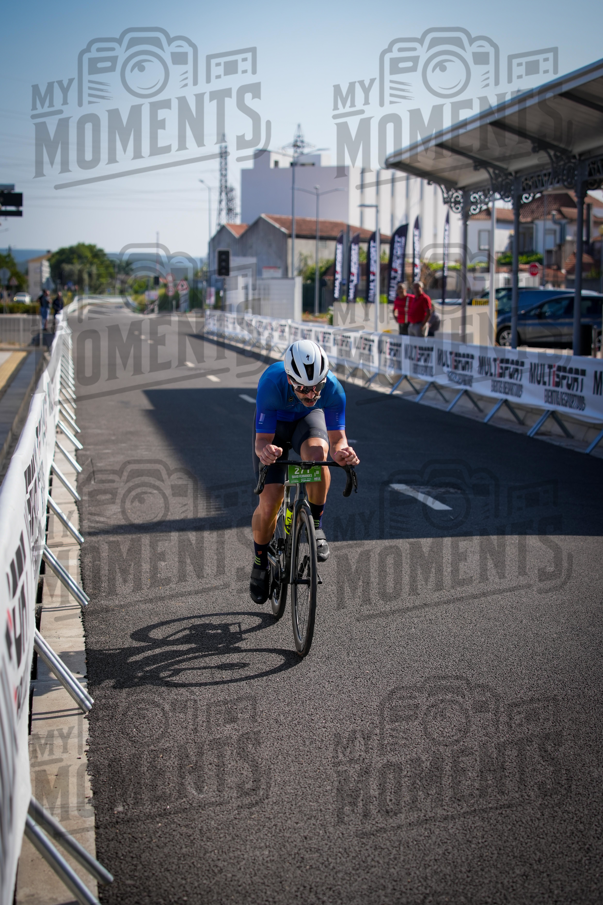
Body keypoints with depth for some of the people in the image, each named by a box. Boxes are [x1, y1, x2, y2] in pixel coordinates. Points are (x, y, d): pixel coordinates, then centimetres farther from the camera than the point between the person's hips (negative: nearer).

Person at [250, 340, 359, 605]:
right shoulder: (271, 383, -39)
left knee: (317, 452, -37)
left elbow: (337, 438, -28)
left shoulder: (333, 388, -34)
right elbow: (262, 440, -34)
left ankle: (316, 525, -14)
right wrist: (265, 450, -58)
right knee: (269, 503, -11)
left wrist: (342, 452, -52)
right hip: (274, 424, -1)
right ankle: (261, 561, 17)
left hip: (308, 419, 1)